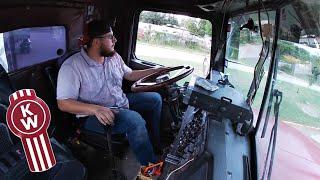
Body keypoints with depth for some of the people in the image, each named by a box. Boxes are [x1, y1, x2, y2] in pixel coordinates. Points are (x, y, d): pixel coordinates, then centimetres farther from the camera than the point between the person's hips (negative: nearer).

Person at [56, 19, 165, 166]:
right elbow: (63, 103, -23)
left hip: (121, 103, 8)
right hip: (93, 115, -8)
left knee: (155, 98, 7)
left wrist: (156, 70, 10)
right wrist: (95, 109, -37)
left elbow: (130, 74, 18)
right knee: (135, 120, -33)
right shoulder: (72, 66, -19)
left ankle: (156, 144, 21)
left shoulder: (114, 57, 3)